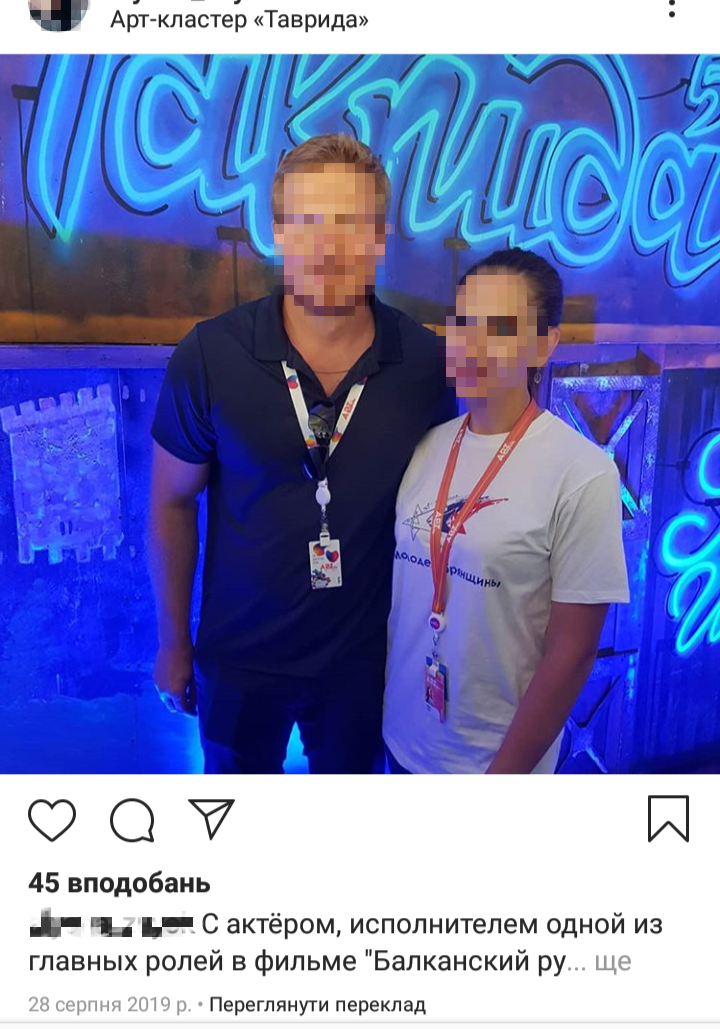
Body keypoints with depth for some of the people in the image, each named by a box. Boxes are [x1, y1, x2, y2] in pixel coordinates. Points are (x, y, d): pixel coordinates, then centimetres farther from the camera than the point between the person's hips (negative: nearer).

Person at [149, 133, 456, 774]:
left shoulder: (427, 362, -13)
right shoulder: (209, 355, -16)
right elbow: (173, 503, -5)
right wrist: (174, 642, 1)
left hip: (363, 655, 1)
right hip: (240, 654, 0)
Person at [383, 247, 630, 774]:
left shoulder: (583, 473, -17)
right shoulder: (424, 448, -4)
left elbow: (572, 652, -14)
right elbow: (390, 588, 4)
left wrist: (506, 773, -10)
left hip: (496, 755, -4)